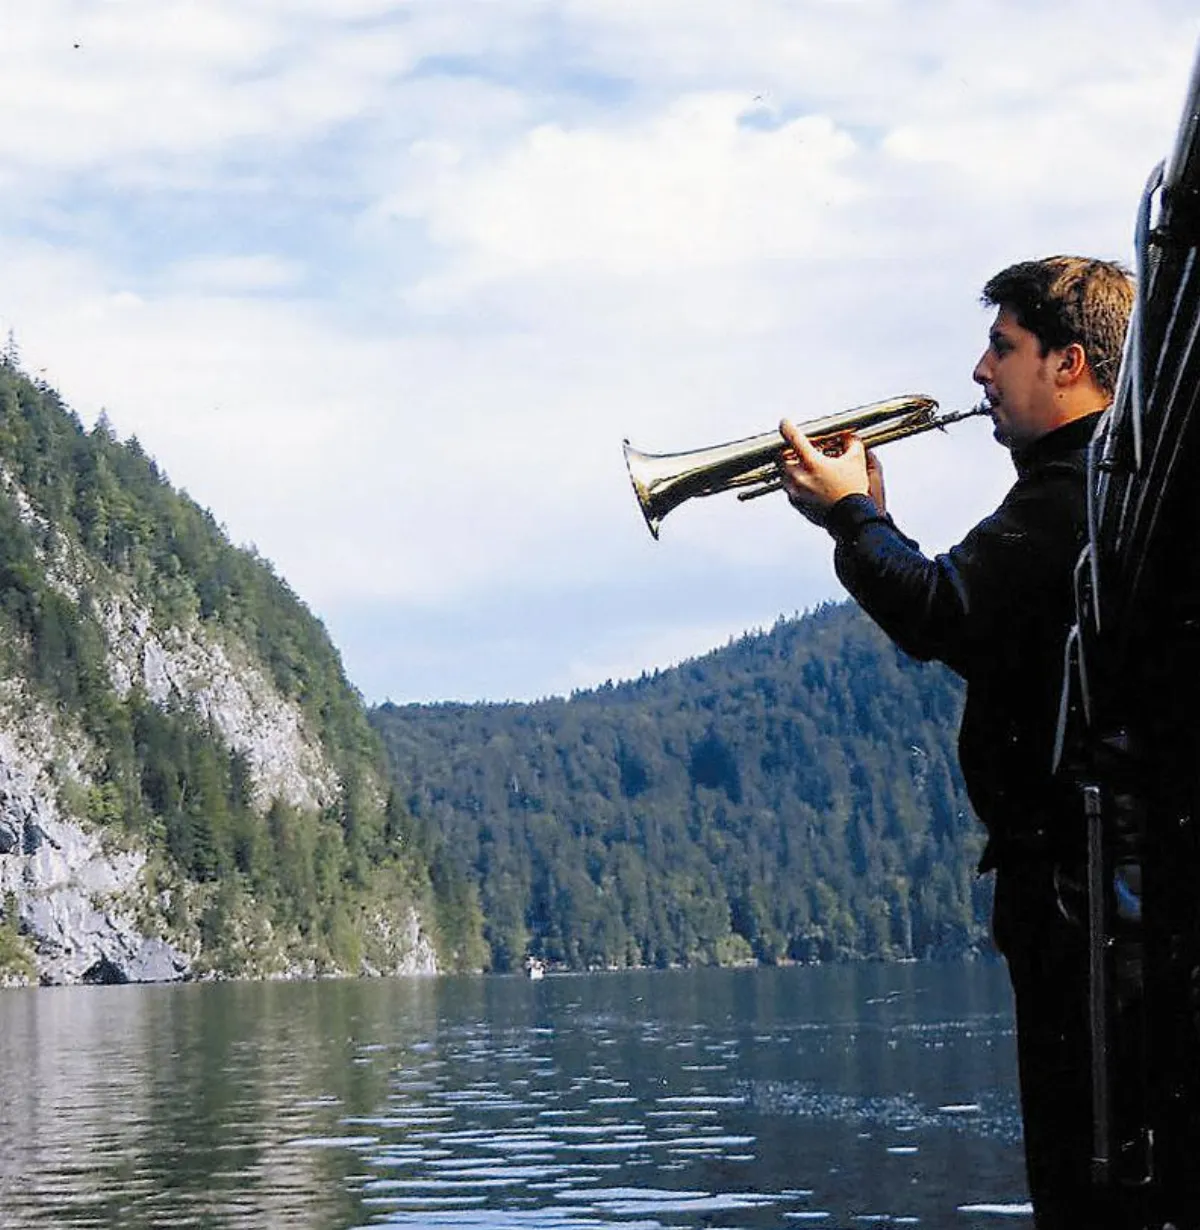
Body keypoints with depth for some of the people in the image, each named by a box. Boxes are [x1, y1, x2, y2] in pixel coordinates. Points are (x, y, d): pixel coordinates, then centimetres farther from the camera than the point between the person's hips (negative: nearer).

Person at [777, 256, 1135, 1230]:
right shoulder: (1099, 478, 20)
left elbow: (944, 614, -26)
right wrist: (872, 521, 13)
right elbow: (982, 640, 20)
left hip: (1071, 868, -11)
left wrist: (849, 515, -10)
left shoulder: (1081, 484, -14)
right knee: (1082, 1152, 15)